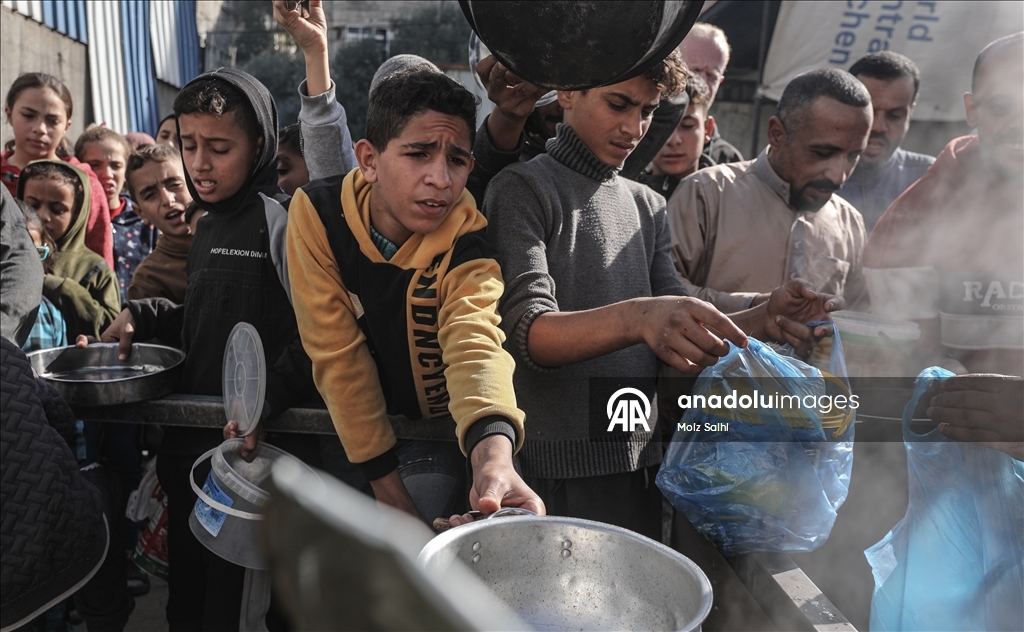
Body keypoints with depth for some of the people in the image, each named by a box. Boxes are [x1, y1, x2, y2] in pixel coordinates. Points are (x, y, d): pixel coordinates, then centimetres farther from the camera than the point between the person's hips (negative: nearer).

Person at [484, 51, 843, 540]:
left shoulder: (647, 206, 13)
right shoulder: (523, 190, -7)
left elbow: (682, 332, 8)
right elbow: (529, 332, -20)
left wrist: (762, 320, -11)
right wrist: (636, 318, -37)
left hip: (639, 463, 6)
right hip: (552, 470, -6)